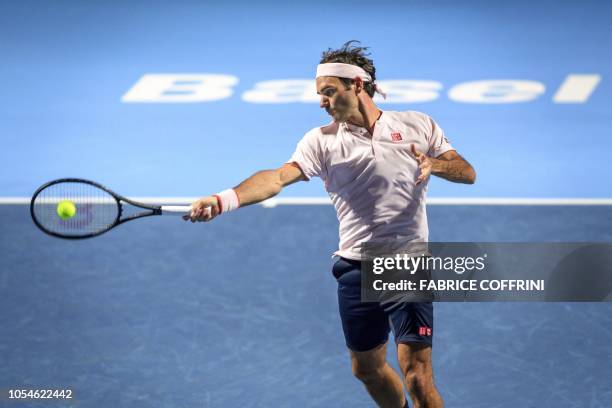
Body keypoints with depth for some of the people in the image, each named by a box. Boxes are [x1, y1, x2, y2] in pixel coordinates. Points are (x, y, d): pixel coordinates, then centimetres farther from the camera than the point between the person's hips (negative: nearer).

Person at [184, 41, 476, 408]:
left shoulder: (418, 125, 4)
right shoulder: (322, 140, 2)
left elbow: (468, 173, 6)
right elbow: (279, 177, -13)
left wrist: (434, 163, -17)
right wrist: (225, 199, -31)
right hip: (357, 268, 3)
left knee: (416, 373, -12)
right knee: (368, 369, 14)